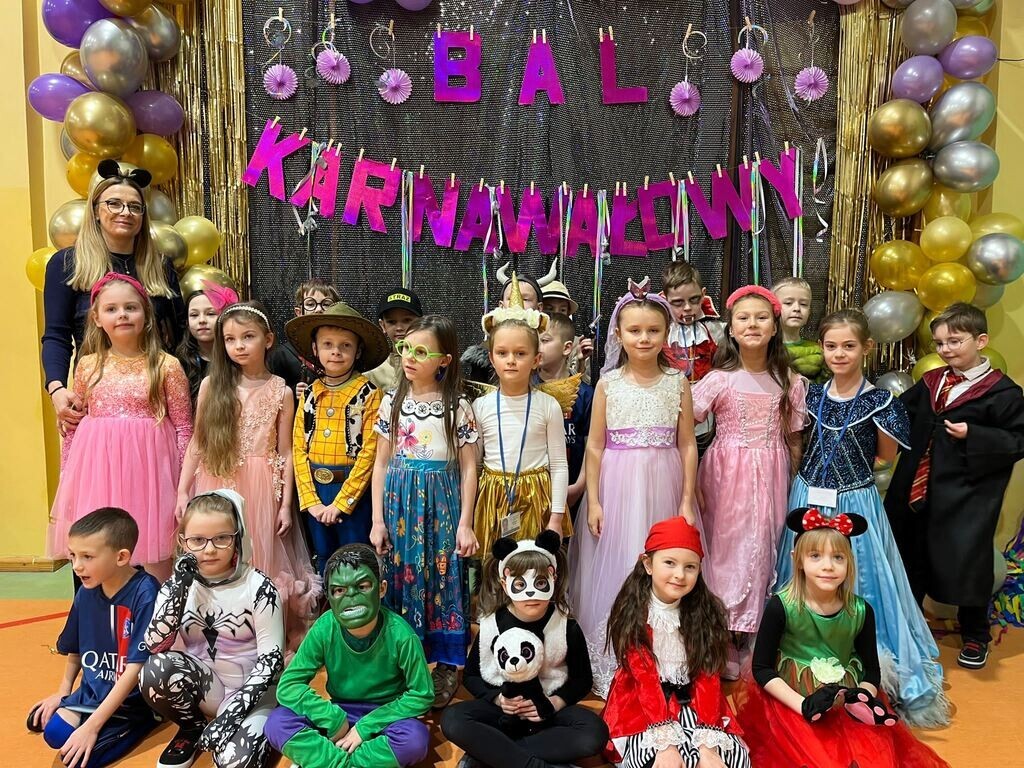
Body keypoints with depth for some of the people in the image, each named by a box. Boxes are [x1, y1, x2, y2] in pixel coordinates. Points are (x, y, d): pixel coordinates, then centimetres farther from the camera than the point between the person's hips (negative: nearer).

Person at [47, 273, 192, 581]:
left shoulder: (166, 366, -4)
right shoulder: (88, 366, 5)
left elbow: (183, 428, -2)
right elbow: (72, 427, 12)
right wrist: (67, 479, 11)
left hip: (149, 468, -3)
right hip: (98, 469, 3)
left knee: (156, 558, 4)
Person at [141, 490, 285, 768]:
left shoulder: (259, 589, -15)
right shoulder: (177, 585, -4)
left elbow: (271, 658, -15)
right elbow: (156, 646, -17)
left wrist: (233, 711, -25)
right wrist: (180, 586, -25)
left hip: (251, 689, -3)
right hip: (205, 684, 4)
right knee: (156, 669, -27)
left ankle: (249, 730, 6)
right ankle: (192, 728, 2)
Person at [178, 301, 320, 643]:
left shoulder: (280, 392, 0)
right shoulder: (212, 385, 2)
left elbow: (285, 452, 1)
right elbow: (196, 443, 6)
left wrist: (285, 504, -1)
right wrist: (182, 491, 2)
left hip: (260, 489, -1)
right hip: (216, 486, 1)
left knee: (260, 562, 5)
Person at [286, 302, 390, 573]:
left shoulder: (368, 394, -9)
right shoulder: (309, 394, 5)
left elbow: (370, 451, -14)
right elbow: (299, 449, 3)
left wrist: (341, 502, -15)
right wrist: (311, 500, -7)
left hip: (354, 491, -4)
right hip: (316, 490, 5)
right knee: (324, 564, 18)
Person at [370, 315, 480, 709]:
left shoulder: (457, 406, -5)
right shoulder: (392, 402, 3)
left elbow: (468, 468, -3)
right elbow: (381, 463, 6)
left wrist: (465, 524, -7)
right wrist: (378, 520, 2)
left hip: (441, 503, -2)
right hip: (400, 501, 3)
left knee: (442, 577, 4)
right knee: (401, 576, 8)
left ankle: (447, 664, 20)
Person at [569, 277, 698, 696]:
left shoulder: (677, 382, 3)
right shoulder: (608, 384, 0)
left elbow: (687, 444, 4)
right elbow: (595, 446, 0)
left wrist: (687, 499, -1)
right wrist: (593, 501, -4)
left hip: (663, 488, 1)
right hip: (617, 488, -1)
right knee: (615, 571, 5)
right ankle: (610, 669, 20)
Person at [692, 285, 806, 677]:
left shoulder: (789, 381, 4)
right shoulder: (719, 379, -5)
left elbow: (793, 439, 9)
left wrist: (795, 485, 8)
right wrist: (692, 486, -12)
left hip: (770, 477, 2)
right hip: (727, 475, -2)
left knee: (764, 551, 7)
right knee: (726, 549, 3)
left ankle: (757, 640, 24)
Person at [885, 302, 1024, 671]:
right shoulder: (930, 383, 7)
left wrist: (973, 436, -22)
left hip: (964, 500, -5)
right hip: (915, 492, 6)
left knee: (966, 563, 5)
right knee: (910, 560, 16)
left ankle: (975, 637, 29)